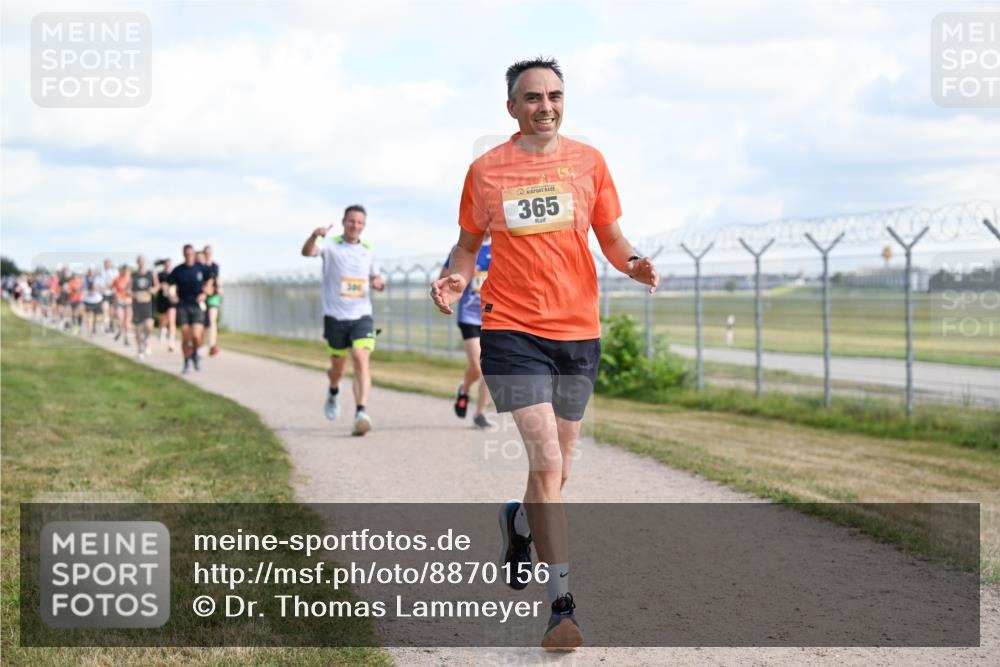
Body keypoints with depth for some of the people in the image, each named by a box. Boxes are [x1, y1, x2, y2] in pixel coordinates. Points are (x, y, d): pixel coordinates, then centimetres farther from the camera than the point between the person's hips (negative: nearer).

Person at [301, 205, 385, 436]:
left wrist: (378, 283, -3)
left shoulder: (369, 250, 9)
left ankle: (361, 413, -26)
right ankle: (333, 392, 47)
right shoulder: (331, 246, -3)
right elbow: (307, 252, -23)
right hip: (335, 316, -1)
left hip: (361, 315, 1)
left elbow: (375, 277, 22)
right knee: (338, 368, 11)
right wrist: (314, 235, -44)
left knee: (361, 360, -19)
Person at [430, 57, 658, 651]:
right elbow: (469, 244, 13)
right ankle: (563, 604, -10)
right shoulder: (486, 171, 2)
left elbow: (612, 239, 12)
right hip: (512, 330, -3)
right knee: (547, 462, -15)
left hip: (578, 332, 3)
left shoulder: (587, 162, 6)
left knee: (559, 469, 14)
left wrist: (634, 263, -9)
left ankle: (519, 525, 48)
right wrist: (456, 282, -8)